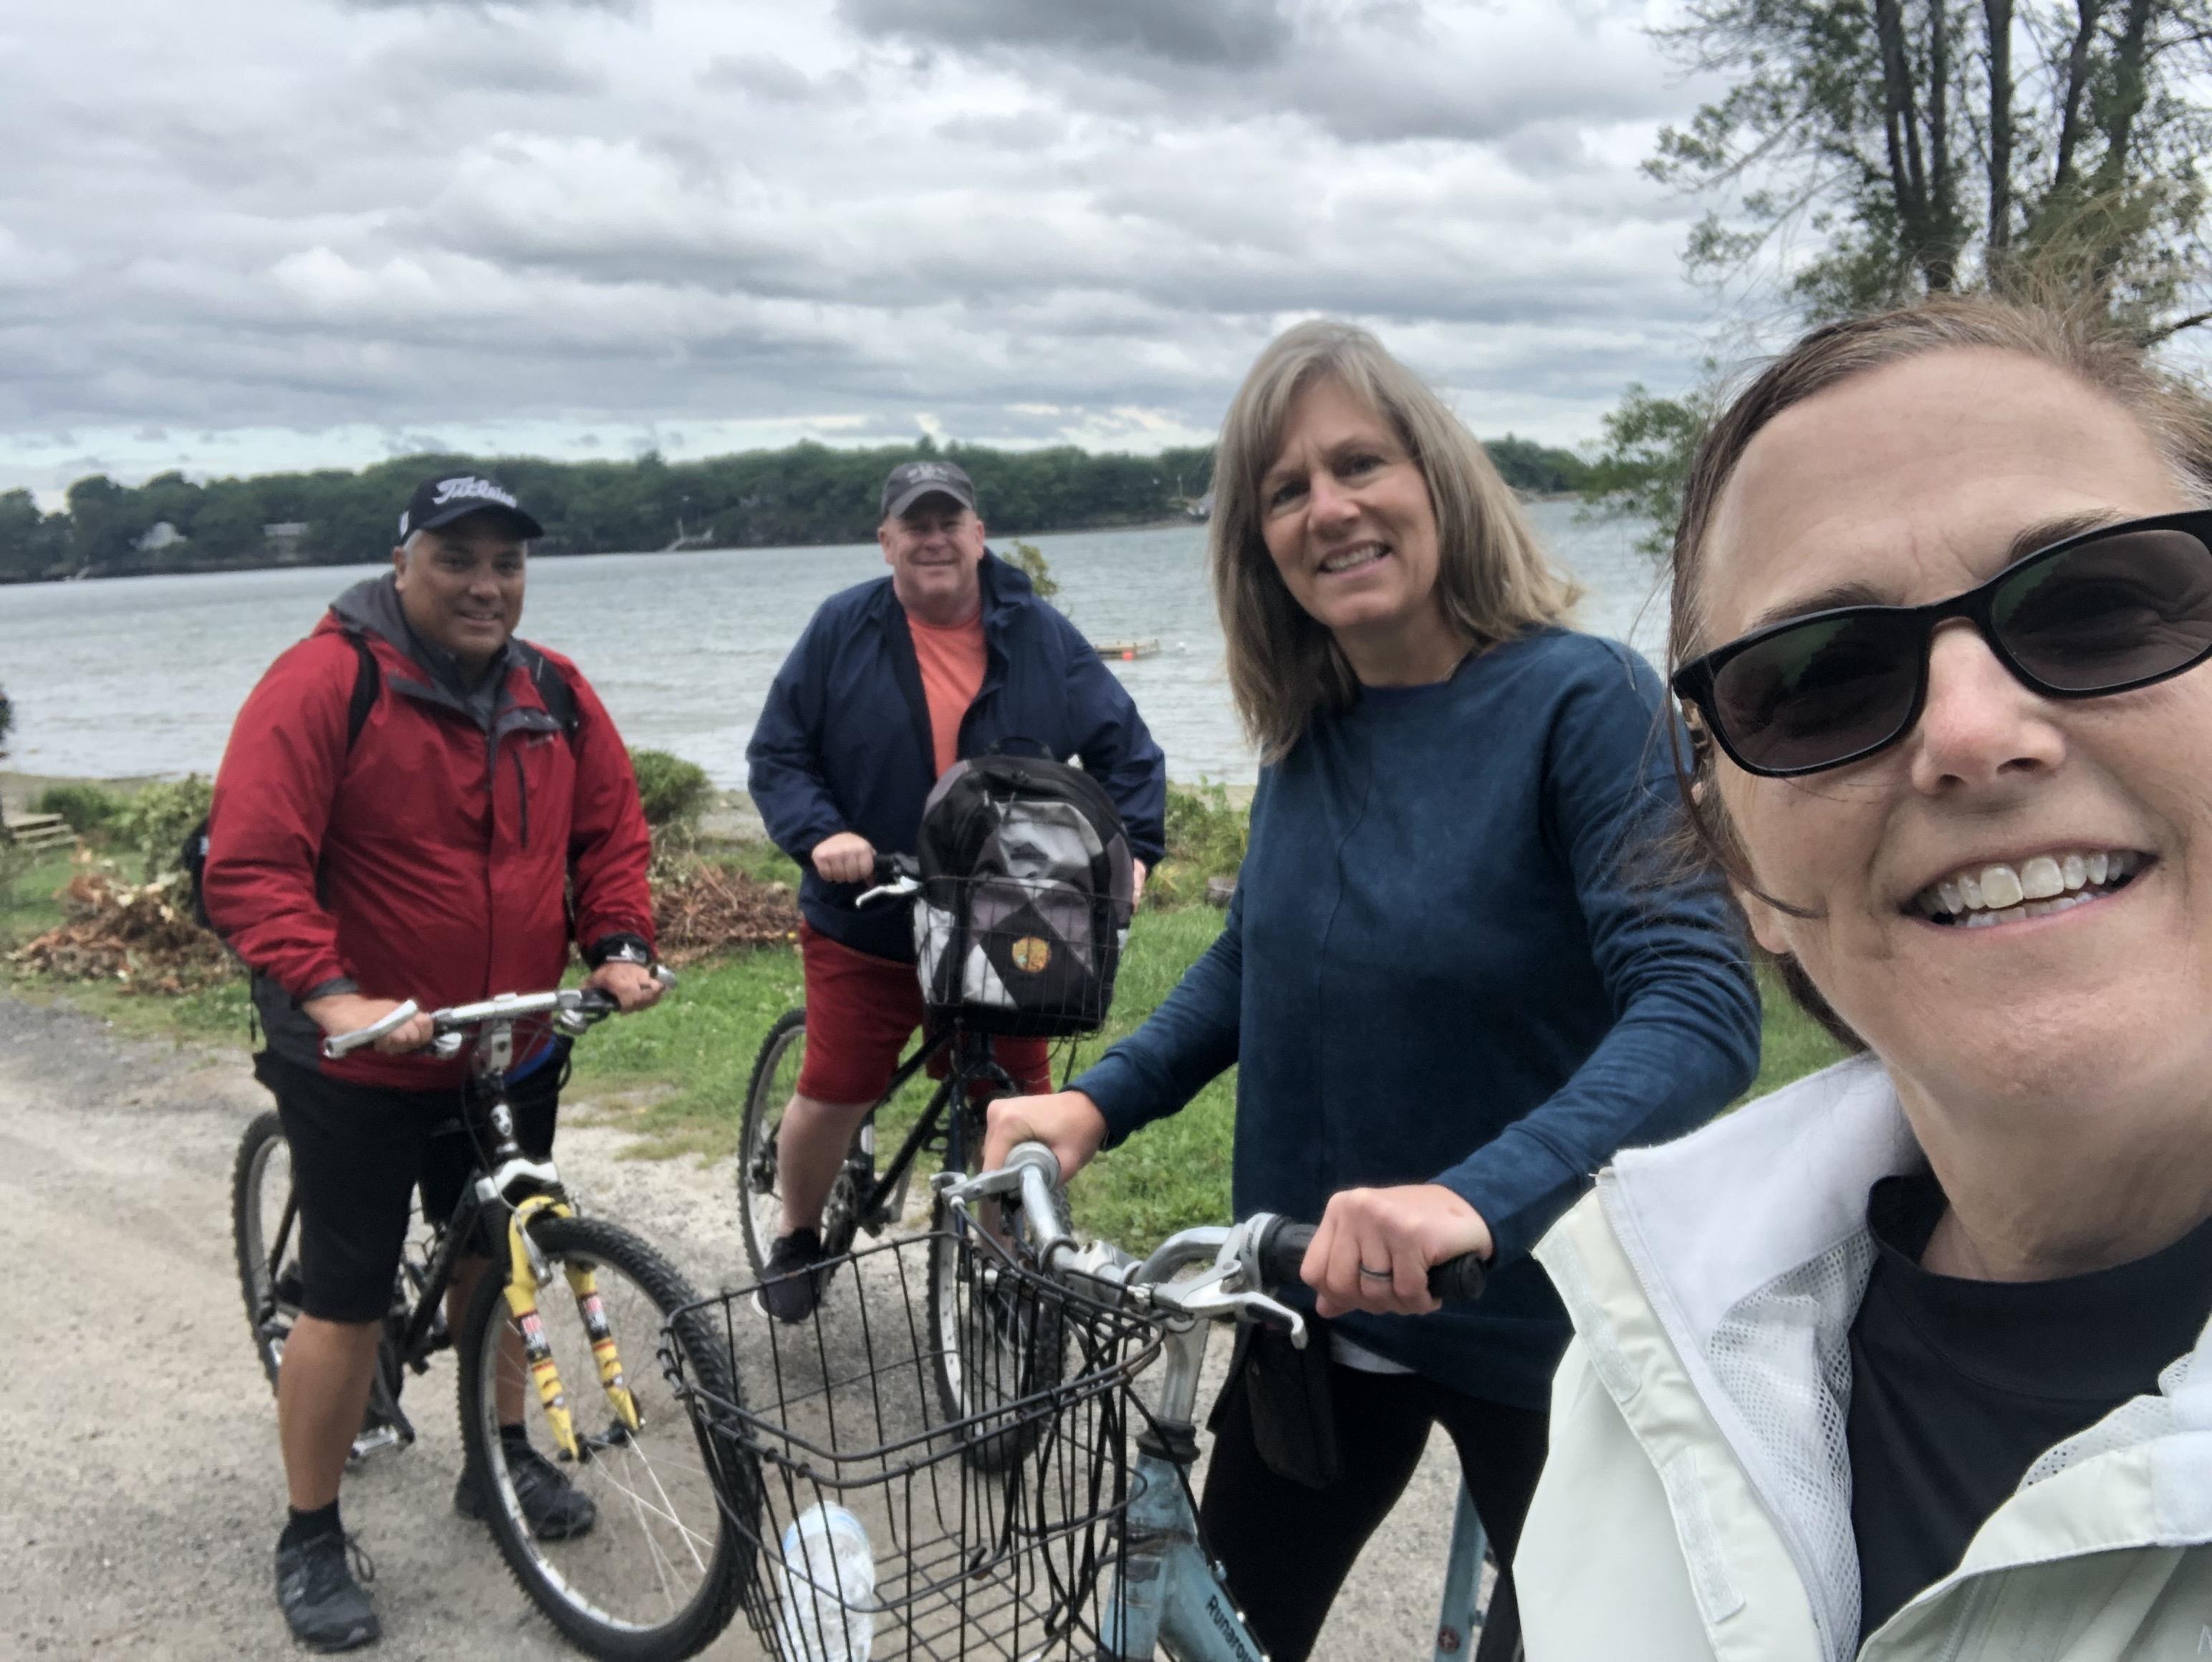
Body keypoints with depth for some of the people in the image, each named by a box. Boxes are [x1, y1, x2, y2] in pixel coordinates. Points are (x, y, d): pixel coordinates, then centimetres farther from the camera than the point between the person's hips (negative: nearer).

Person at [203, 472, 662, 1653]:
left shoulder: (555, 694, 2)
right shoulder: (323, 684, -17)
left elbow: (612, 832, 10)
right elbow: (248, 866, -22)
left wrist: (620, 946, -5)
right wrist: (330, 997, -32)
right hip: (359, 1065, -5)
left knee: (493, 1262, 21)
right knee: (346, 1299, 4)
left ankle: (503, 1457, 42)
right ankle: (311, 1541, 21)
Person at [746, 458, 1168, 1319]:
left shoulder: (1039, 635, -1)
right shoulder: (841, 631, -4)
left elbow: (1127, 749, 5)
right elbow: (777, 755, -1)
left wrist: (1131, 846, -10)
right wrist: (820, 833, -18)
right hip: (866, 925, -1)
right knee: (830, 1096, 5)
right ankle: (798, 1237, 33)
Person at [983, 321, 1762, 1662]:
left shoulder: (1586, 700, -18)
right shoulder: (1310, 731, -1)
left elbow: (1702, 1009, -29)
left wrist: (1477, 1199, -44)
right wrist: (1096, 1105, -4)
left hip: (1536, 1314, -5)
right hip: (1318, 1309, 5)